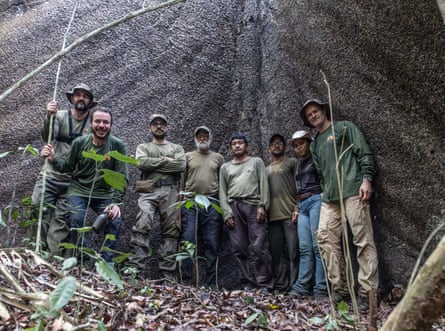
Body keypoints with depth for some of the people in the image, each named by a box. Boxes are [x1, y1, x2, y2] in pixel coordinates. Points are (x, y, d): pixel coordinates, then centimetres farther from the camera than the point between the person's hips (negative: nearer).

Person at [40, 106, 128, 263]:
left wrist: (116, 202, -21)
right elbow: (66, 166, 3)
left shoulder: (118, 146, -12)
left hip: (104, 194, 0)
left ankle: (107, 261, 0)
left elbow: (122, 177, -12)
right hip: (79, 190, 0)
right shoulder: (79, 142, -7)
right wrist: (53, 159, -19)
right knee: (75, 218, -24)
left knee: (115, 220, -21)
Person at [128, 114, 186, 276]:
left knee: (170, 230, -3)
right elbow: (142, 162, -2)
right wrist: (166, 161, -1)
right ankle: (136, 266, -18)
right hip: (149, 191, 0)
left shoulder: (177, 148, 21)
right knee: (142, 224, -20)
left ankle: (167, 272, 0)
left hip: (170, 191, 1)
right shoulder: (143, 147, 22)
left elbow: (181, 165, -1)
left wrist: (154, 164, -2)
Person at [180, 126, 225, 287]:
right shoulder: (188, 156, 12)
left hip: (212, 203, 1)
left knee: (212, 243, 1)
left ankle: (211, 282, 8)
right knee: (188, 240, -7)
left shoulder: (218, 158, 15)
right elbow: (180, 181, 8)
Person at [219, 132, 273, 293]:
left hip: (253, 205, -2)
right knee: (239, 248, 0)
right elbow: (222, 192, 14)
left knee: (259, 247, -9)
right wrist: (227, 212, 1)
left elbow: (263, 185, 6)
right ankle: (247, 283, 7)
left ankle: (264, 284, -2)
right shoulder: (225, 167, 22)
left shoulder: (256, 161, 17)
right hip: (233, 207, 3)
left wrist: (262, 206, -7)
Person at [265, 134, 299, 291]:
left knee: (293, 251, -6)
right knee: (276, 252, 5)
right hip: (273, 216, 5)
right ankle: (280, 285, 11)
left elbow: (300, 186, 1)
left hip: (290, 214, -5)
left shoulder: (292, 162, 10)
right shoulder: (266, 170, 24)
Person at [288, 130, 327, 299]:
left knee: (318, 245, -10)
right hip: (303, 205, 7)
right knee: (305, 248, -1)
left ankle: (321, 288, -9)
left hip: (316, 201, -7)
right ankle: (302, 286, -4)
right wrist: (297, 208, 19)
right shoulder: (300, 164, 25)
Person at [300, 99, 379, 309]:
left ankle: (368, 291, -2)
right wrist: (325, 192, 11)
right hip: (329, 197, 6)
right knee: (325, 239, -2)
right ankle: (339, 288, 6)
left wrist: (366, 178, -11)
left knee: (363, 240, -7)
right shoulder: (315, 144, 24)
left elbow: (363, 152, 0)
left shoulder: (344, 127, 9)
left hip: (353, 191, -6)